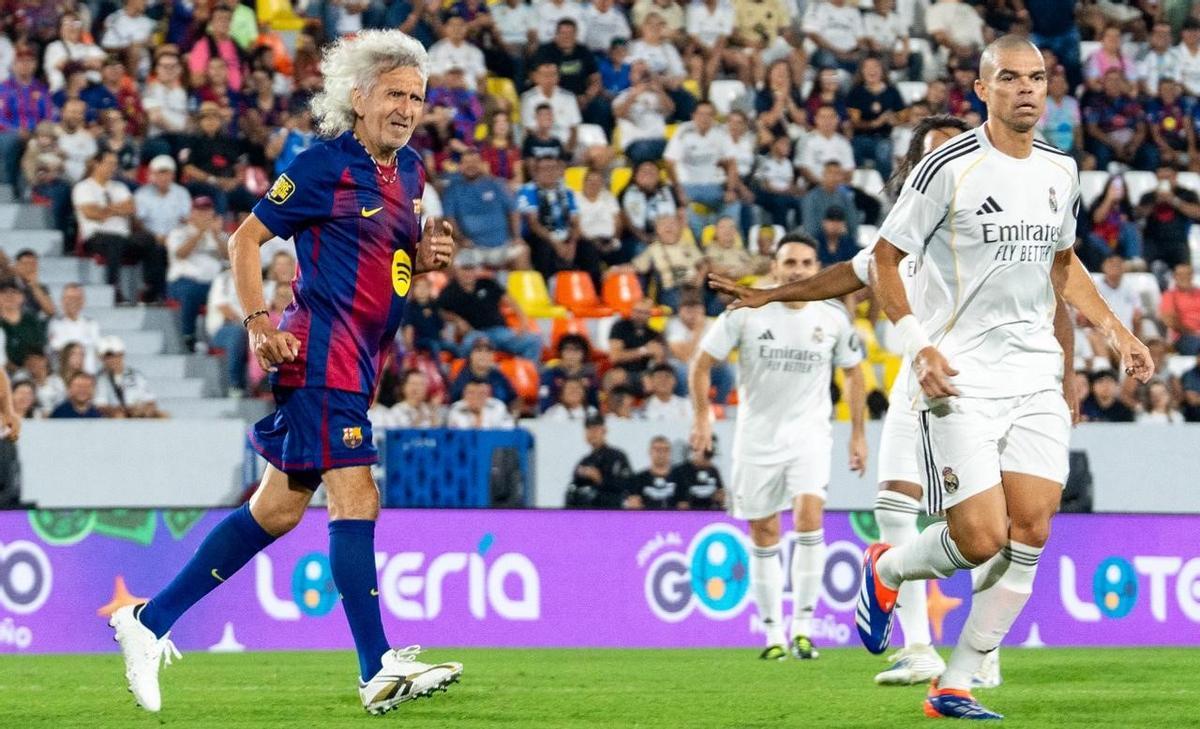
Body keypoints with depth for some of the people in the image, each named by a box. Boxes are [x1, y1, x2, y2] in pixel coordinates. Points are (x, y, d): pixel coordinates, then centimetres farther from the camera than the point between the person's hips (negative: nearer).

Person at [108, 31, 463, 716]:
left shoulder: (409, 169, 15)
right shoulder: (324, 164, -9)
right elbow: (247, 237, -5)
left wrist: (426, 257, 5)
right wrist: (259, 322, -15)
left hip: (359, 363, 9)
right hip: (321, 352, -9)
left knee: (278, 510, 11)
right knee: (355, 499, -13)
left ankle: (150, 621, 18)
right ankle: (380, 670, -15)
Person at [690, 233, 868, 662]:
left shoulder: (834, 317, -2)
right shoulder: (746, 312, -6)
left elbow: (853, 373, 12)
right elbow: (702, 365, 1)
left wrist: (858, 434, 9)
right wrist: (702, 416, -11)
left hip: (809, 433, 0)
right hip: (757, 435, 0)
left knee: (809, 514, -21)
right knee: (764, 533, 3)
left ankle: (803, 625, -15)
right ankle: (773, 633, 15)